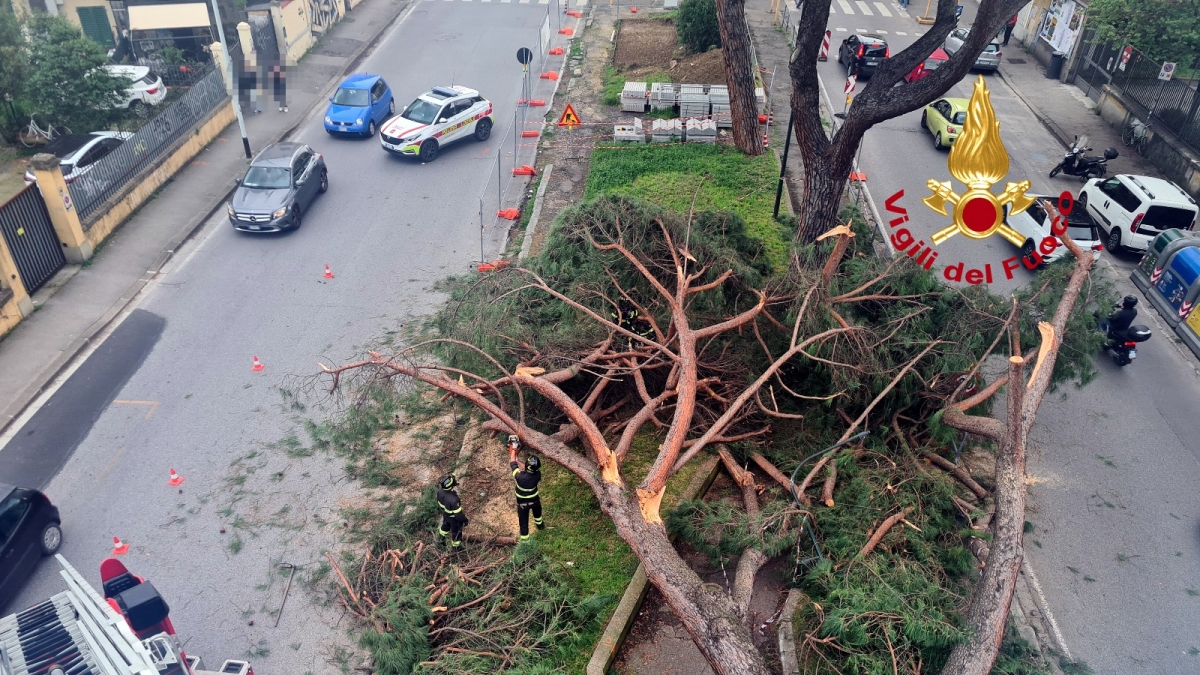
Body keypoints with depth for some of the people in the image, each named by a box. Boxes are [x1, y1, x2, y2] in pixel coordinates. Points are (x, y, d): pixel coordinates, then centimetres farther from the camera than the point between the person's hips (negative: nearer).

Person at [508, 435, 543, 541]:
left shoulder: (520, 476, -38)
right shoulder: (537, 475, -29)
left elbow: (513, 463, -21)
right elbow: (531, 470, -3)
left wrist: (513, 449, -9)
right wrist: (522, 464, 0)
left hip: (522, 503, -3)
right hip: (534, 500, 3)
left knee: (523, 521, 16)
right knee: (537, 512, 35)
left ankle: (524, 539, 31)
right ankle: (539, 524, 62)